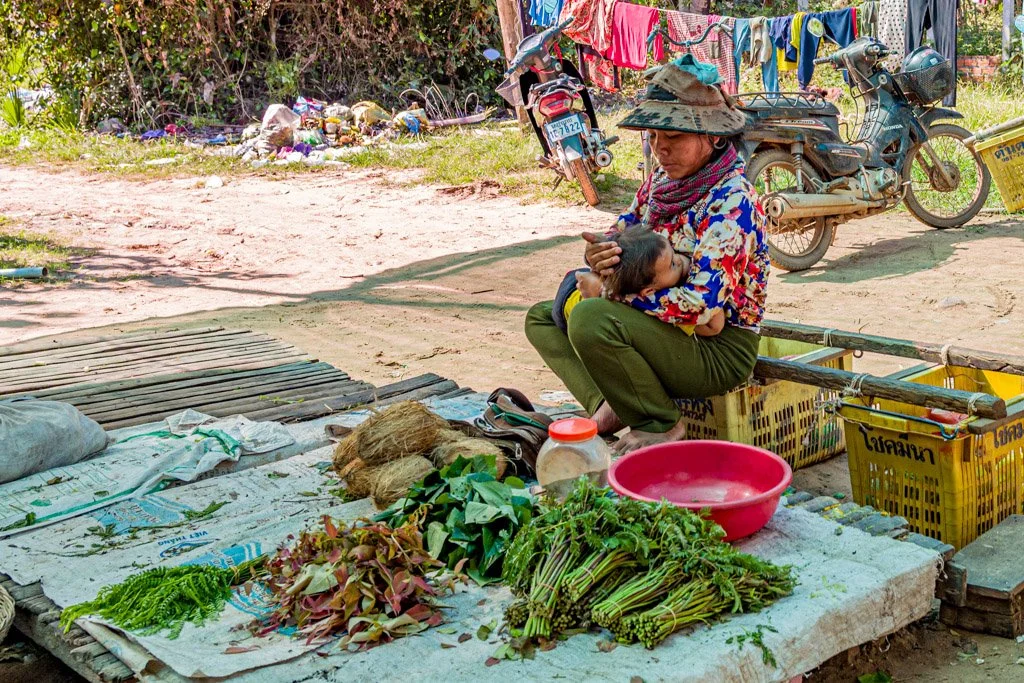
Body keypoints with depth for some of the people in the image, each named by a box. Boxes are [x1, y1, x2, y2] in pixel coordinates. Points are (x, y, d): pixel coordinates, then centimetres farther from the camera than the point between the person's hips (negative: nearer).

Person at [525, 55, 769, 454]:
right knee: (542, 317, 10)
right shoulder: (662, 182, 5)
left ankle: (660, 425, -12)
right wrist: (600, 253, -14)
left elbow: (702, 304, -29)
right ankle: (607, 407, -9)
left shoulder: (730, 201, -21)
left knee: (590, 318, -31)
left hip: (720, 349, -9)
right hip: (666, 327, 9)